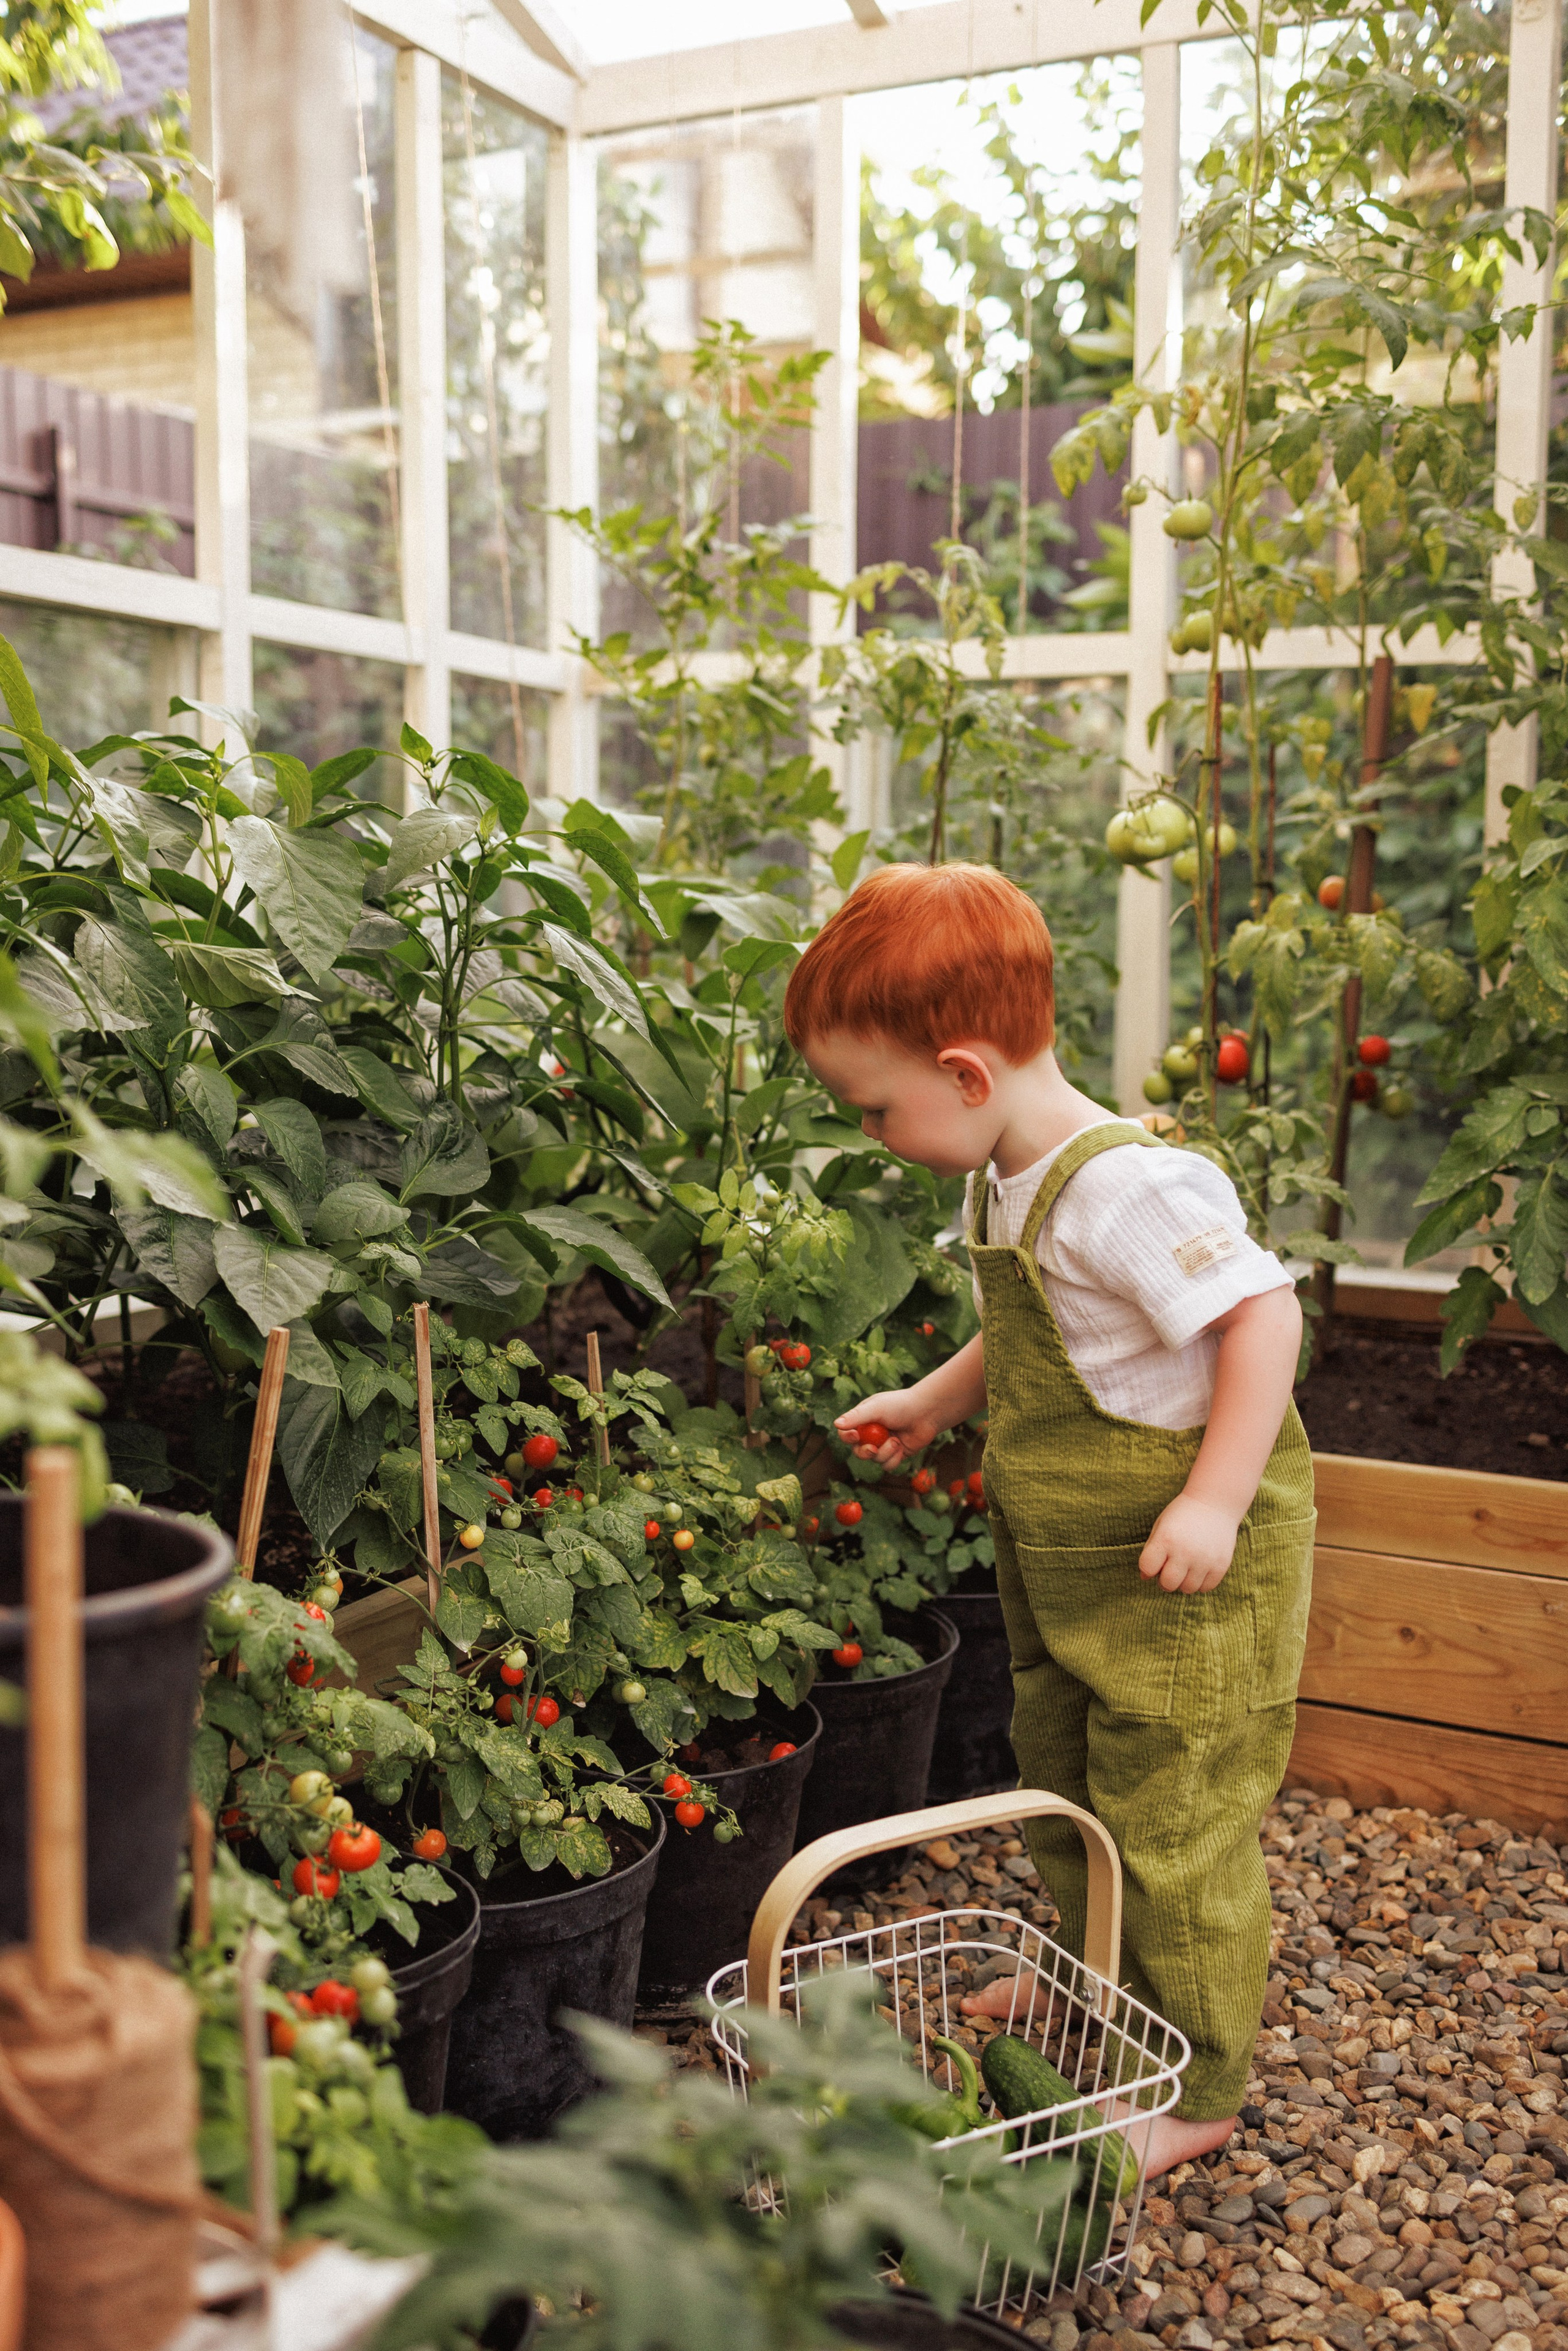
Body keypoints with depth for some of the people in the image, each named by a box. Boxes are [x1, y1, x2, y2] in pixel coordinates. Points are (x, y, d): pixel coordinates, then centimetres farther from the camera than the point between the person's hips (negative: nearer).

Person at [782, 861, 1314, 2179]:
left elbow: (1265, 1315, -26)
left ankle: (1198, 2093, 20)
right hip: (1066, 1572, 10)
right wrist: (931, 1403, 22)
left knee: (1173, 1825, 2)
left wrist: (1216, 1500, -29)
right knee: (1063, 1788, 24)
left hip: (1187, 1575, -10)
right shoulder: (1005, 1188, 5)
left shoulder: (1132, 1187, -26)